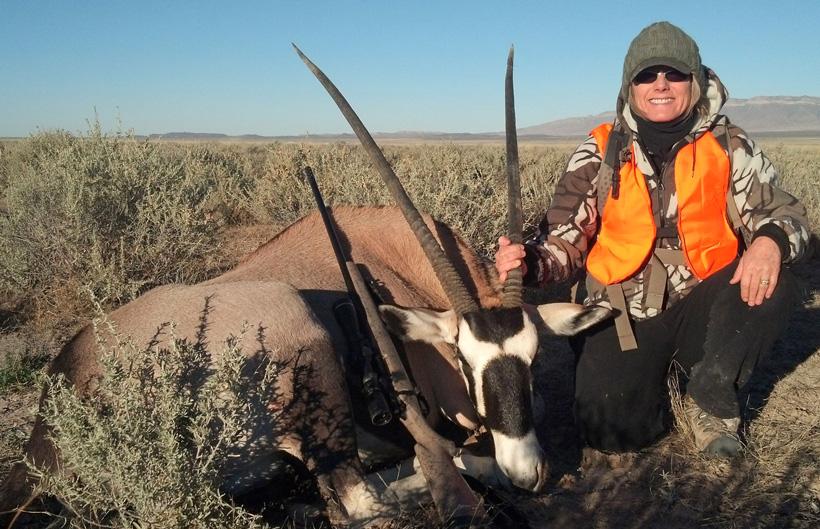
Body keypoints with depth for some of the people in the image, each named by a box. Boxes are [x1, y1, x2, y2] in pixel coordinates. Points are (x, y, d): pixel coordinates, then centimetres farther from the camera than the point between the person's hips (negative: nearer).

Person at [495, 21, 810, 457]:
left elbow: (785, 215, -1)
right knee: (611, 429, -19)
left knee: (771, 284, -28)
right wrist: (530, 261, -29)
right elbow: (565, 241, -6)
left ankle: (711, 397, -3)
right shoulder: (599, 154, -3)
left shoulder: (730, 149, 0)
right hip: (625, 315, -1)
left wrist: (771, 240, -27)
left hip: (702, 309, 2)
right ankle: (655, 374, 18)